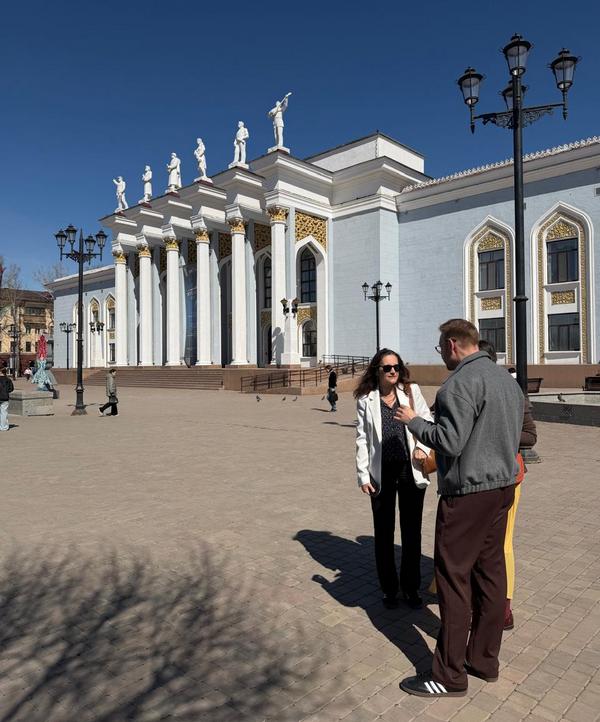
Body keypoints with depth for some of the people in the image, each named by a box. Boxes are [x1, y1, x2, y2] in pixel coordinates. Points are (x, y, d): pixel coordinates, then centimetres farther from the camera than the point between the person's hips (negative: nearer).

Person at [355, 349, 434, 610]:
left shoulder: (411, 392, 3)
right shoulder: (366, 400, 0)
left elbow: (428, 421, 5)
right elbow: (362, 439, 0)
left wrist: (423, 447, -13)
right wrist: (363, 475, -5)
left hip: (410, 471, 1)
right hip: (381, 474, -1)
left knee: (412, 532, 12)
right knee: (384, 533, 11)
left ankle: (411, 587, 30)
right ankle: (389, 589, 29)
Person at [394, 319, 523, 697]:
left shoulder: (461, 382, -18)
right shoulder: (508, 379, 12)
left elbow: (449, 440, -23)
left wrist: (414, 421, -9)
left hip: (468, 492, -9)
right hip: (503, 485, 9)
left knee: (454, 578, 0)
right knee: (491, 571, 16)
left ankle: (450, 675, 11)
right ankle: (485, 659, 29)